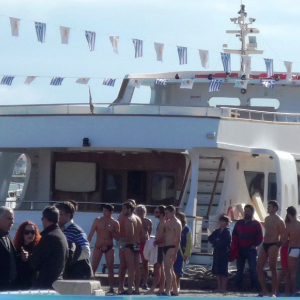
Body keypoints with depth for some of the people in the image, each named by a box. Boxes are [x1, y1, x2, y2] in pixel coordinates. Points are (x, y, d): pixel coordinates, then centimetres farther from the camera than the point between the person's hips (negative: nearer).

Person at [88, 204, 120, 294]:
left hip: (109, 247, 0)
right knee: (93, 268, -2)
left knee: (110, 268, -2)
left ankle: (111, 288, 3)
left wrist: (111, 231, -14)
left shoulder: (115, 223, 2)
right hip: (98, 246, 0)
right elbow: (91, 234, 0)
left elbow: (118, 237, 2)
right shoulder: (98, 220, 2)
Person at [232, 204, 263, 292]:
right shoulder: (239, 223, 14)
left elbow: (260, 238, 0)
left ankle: (255, 287, -5)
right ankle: (238, 287, 9)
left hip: (251, 250, -4)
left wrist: (254, 245, -11)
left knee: (252, 269, -6)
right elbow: (234, 235, 13)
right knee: (239, 270, 6)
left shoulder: (256, 224, 3)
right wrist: (235, 246, 0)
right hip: (240, 250, 4)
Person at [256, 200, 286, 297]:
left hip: (273, 245, -8)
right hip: (265, 245, 8)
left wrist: (278, 245, -14)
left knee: (272, 268, -6)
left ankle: (273, 292, -3)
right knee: (259, 267, 4)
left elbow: (283, 236, -9)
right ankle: (264, 290, 12)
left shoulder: (279, 221, -9)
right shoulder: (267, 219, 15)